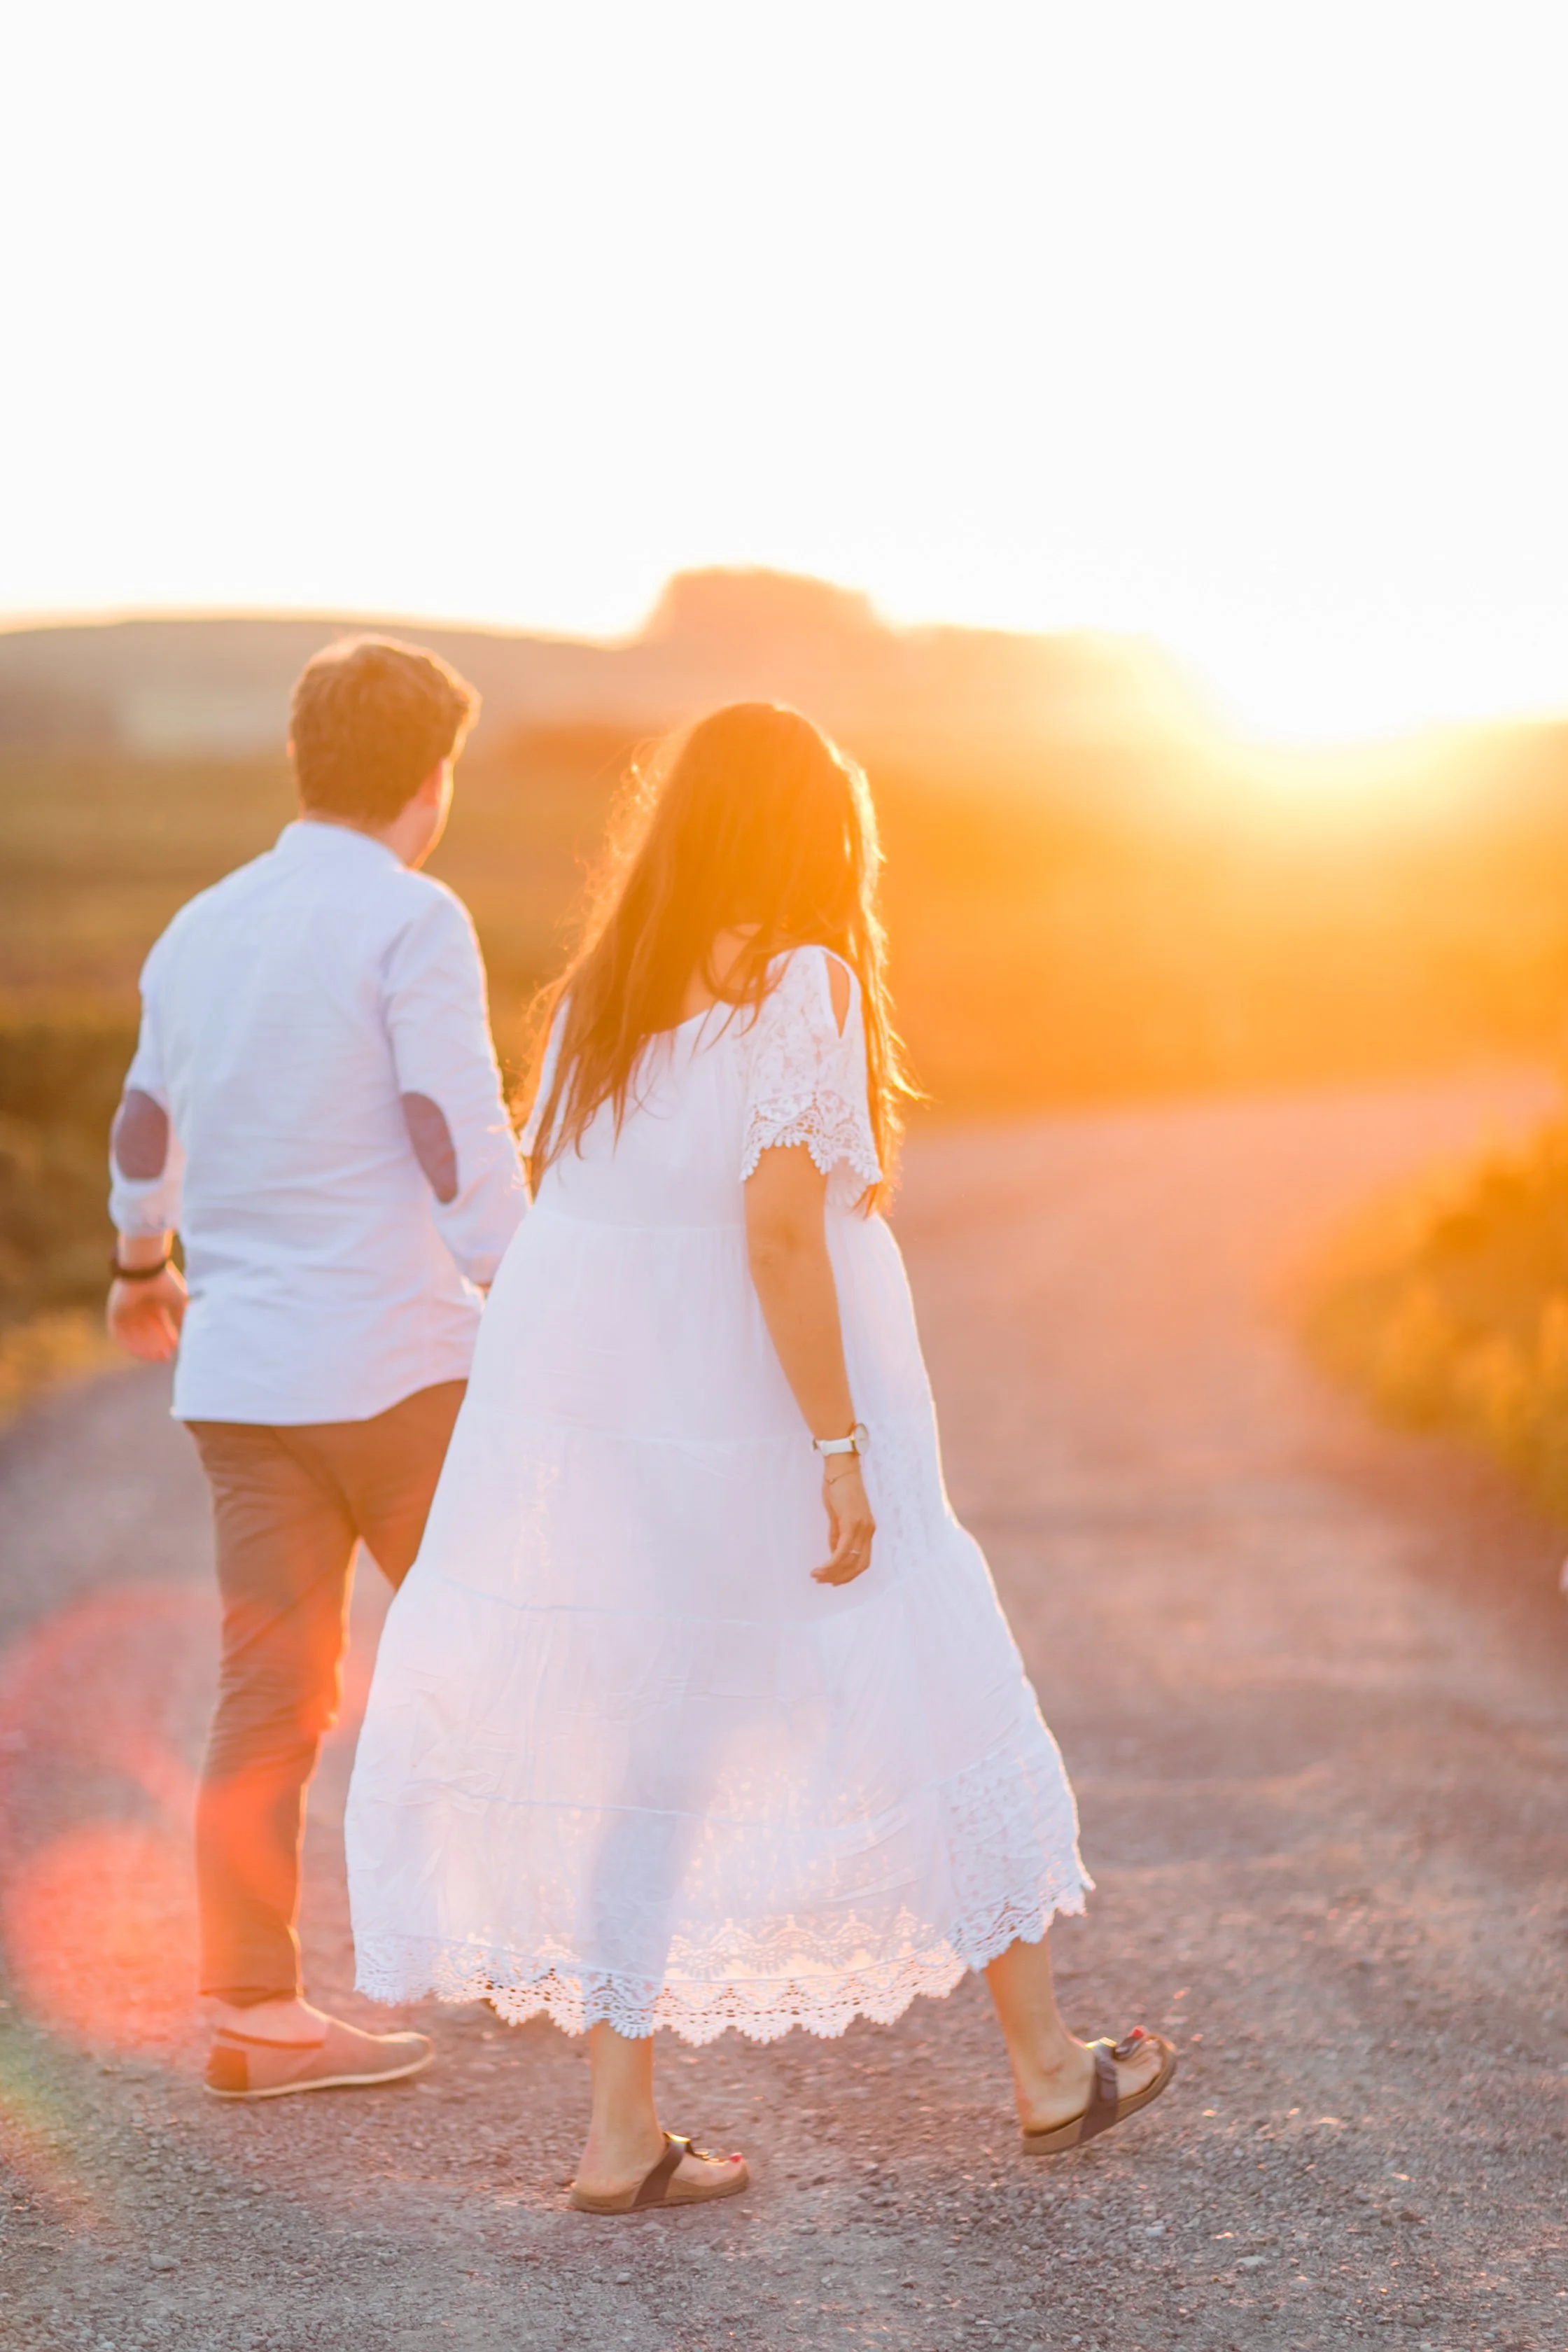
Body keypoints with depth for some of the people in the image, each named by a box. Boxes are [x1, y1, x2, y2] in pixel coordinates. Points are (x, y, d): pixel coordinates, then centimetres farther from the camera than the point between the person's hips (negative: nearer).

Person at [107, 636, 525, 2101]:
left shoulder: (199, 932, 13)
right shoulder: (412, 923, -9)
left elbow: (146, 1139, 28)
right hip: (394, 1360, -6)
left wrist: (142, 1272, 45)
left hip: (239, 1372, 6)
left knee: (268, 1695, 7)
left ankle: (256, 2012, 9)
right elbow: (462, 1153, -17)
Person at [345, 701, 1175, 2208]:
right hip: (756, 1429, -6)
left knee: (644, 1751, 10)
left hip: (588, 1428, 6)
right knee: (930, 1725, 9)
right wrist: (840, 1447, -17)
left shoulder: (600, 995, 8)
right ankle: (1047, 2069, 22)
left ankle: (623, 2134, 10)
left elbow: (557, 1213, 8)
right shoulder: (798, 988, -12)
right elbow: (779, 1229, -20)